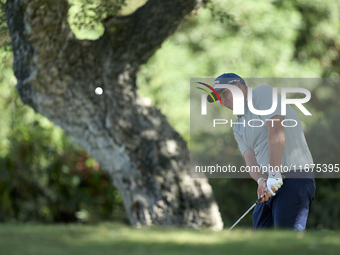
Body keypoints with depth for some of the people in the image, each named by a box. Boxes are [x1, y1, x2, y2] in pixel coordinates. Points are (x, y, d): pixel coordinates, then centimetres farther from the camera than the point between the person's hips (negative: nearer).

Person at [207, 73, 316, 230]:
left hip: (294, 177, -9)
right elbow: (250, 159, 6)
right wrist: (262, 180, -17)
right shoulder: (238, 126, 22)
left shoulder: (262, 93, 0)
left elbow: (276, 131, -14)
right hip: (270, 188, 9)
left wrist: (274, 175, -22)